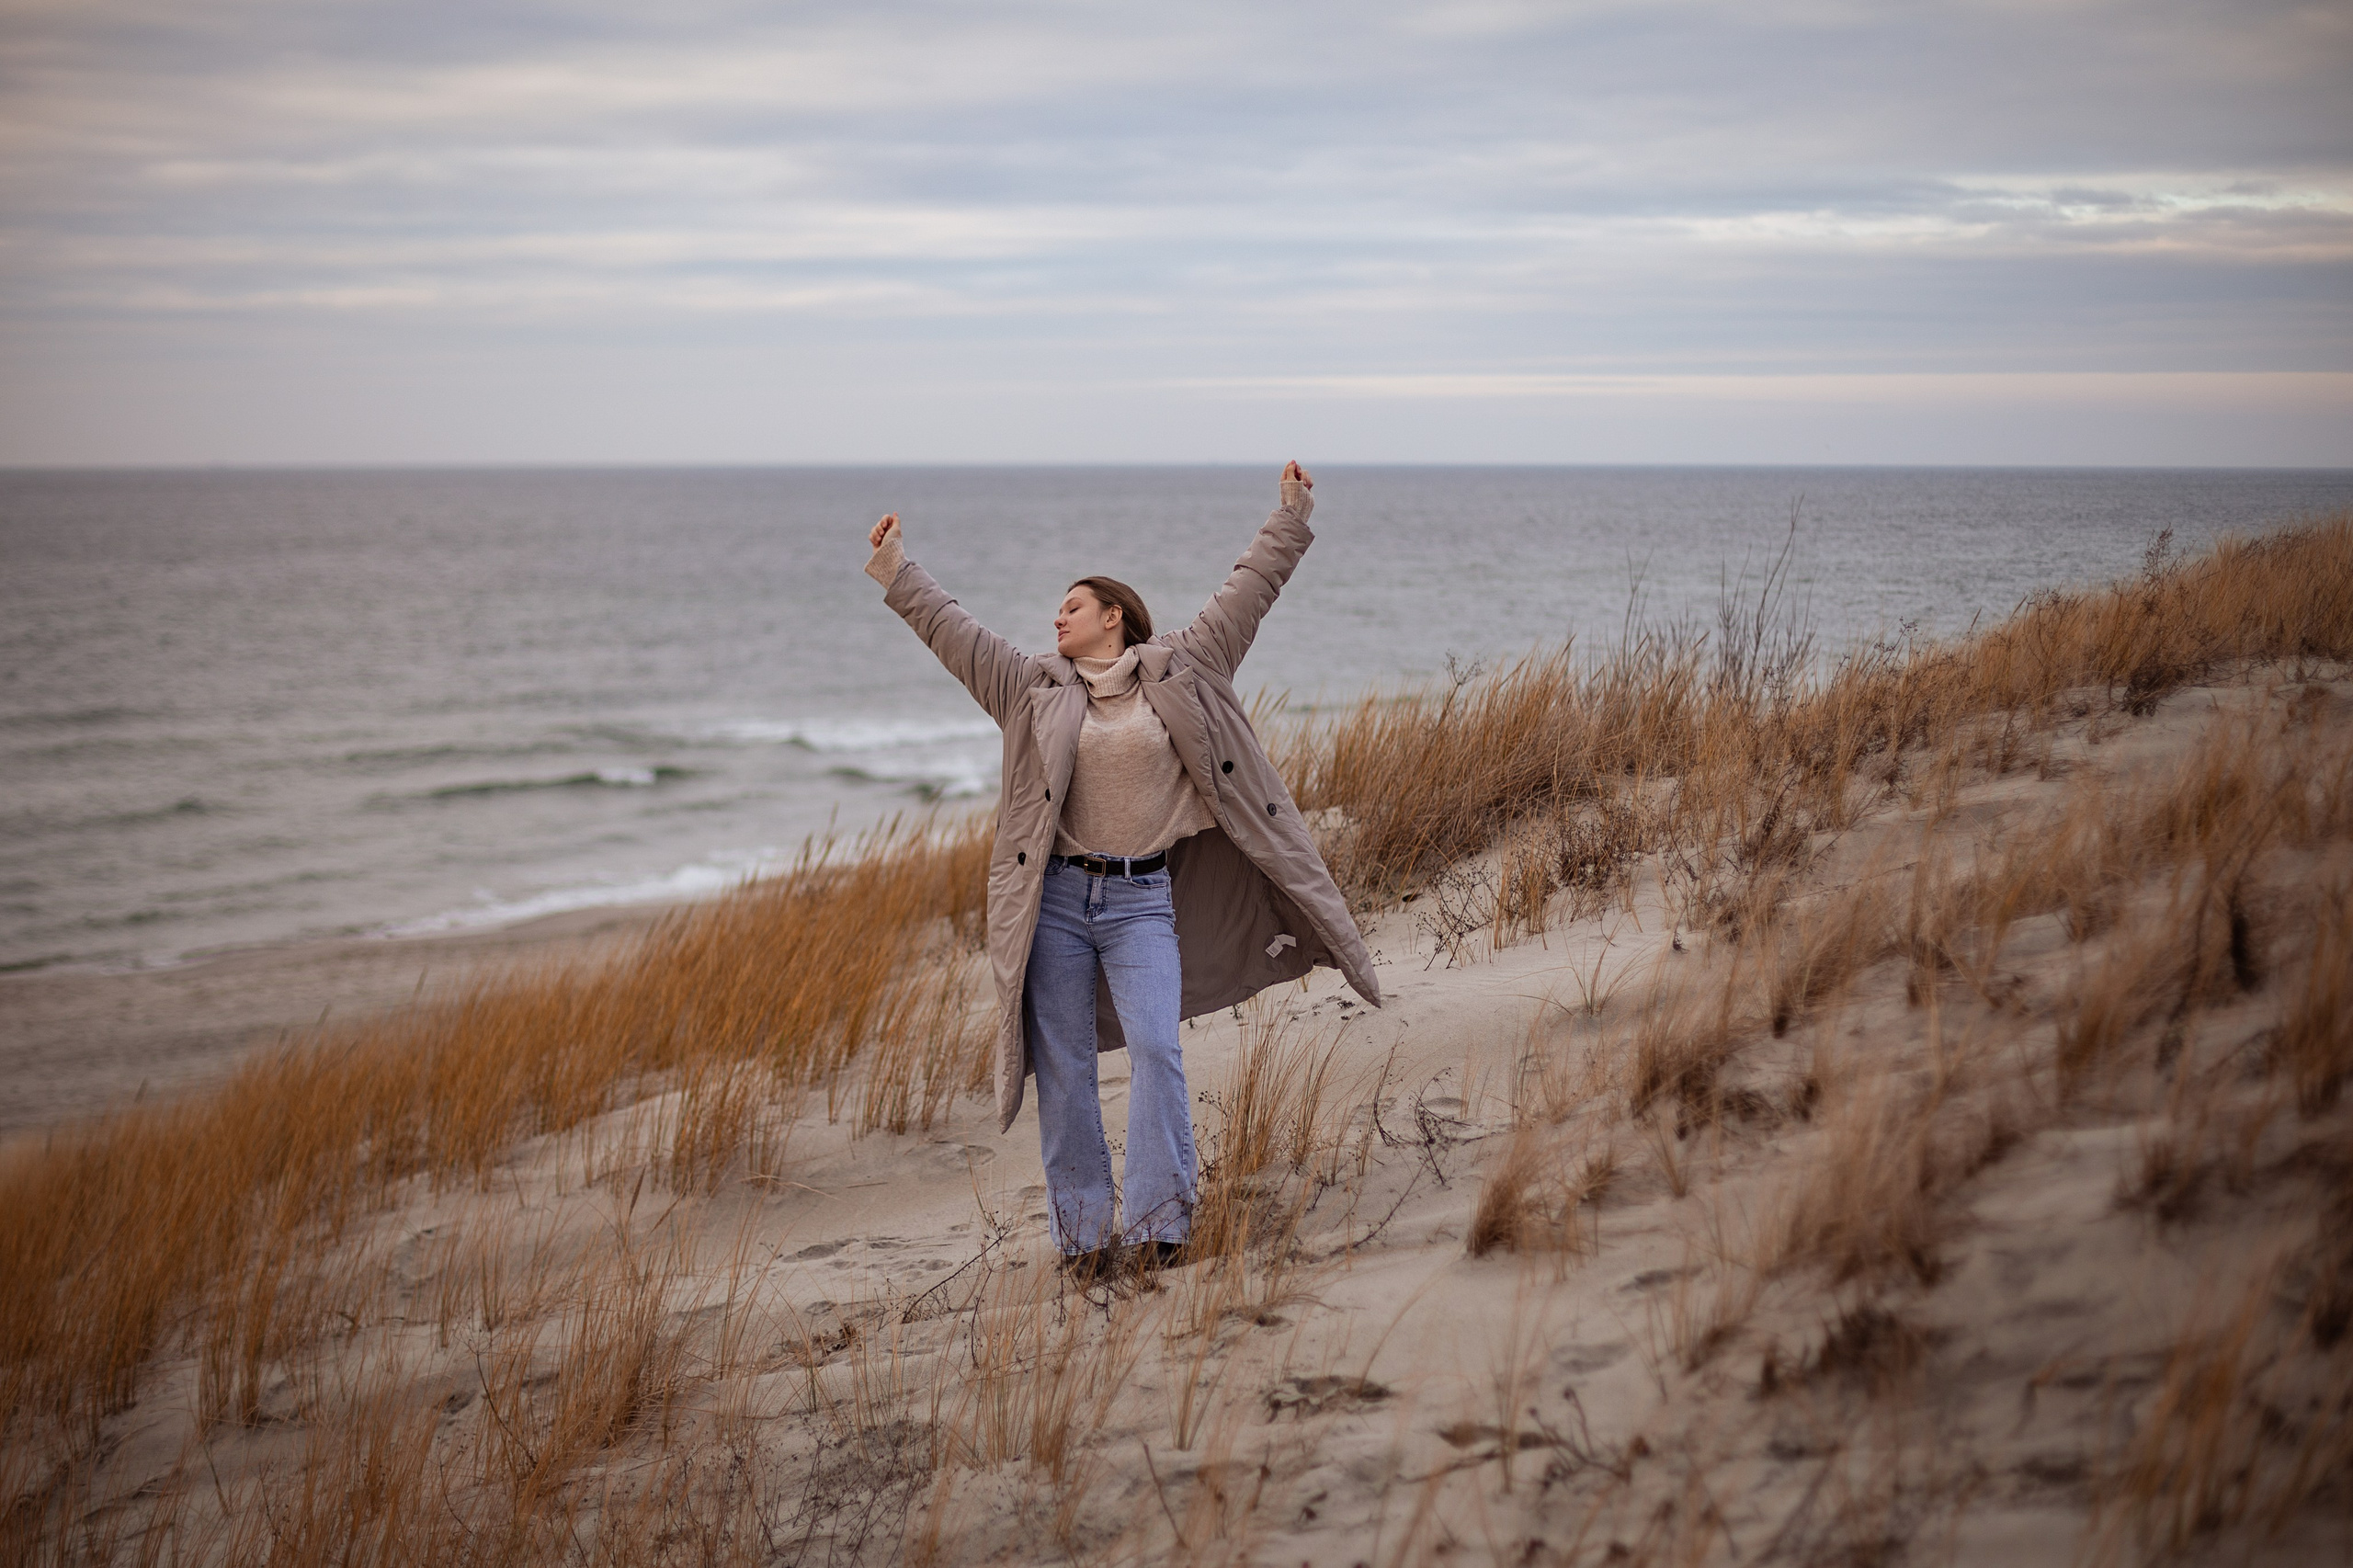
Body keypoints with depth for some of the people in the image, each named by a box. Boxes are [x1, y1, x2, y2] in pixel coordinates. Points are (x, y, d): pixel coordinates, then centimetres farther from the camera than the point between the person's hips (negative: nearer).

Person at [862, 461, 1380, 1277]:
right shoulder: (1037, 689, 12)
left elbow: (1245, 595, 10)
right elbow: (953, 629, 16)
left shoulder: (1180, 672, 8)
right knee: (1063, 1067, 1)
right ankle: (1084, 1231, 7)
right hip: (1056, 898, 2)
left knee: (1155, 1047, -16)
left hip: (1142, 901, -2)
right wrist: (896, 569, 17)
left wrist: (1289, 519, 10)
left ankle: (1161, 1222, -11)